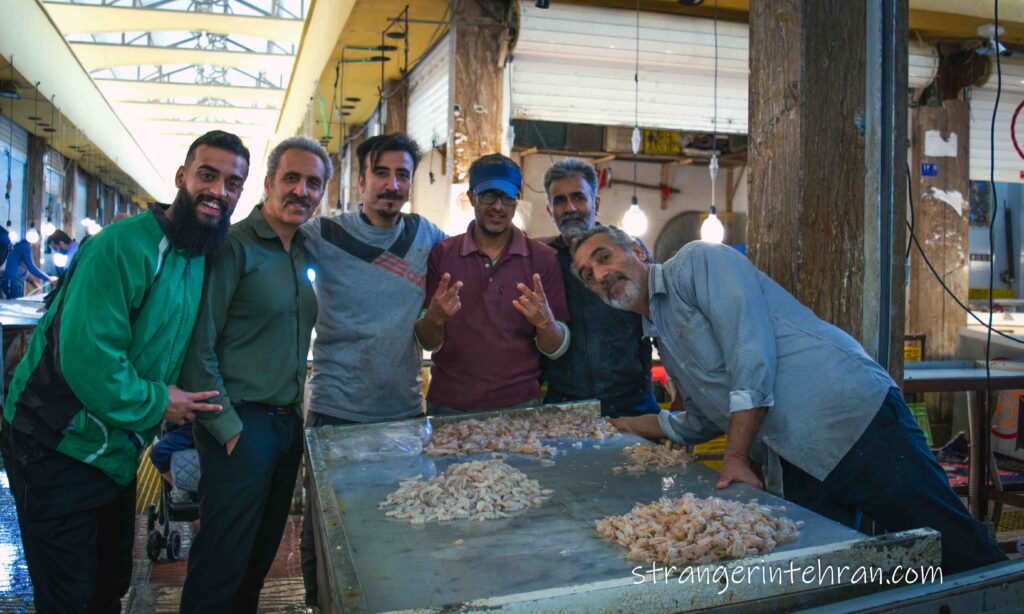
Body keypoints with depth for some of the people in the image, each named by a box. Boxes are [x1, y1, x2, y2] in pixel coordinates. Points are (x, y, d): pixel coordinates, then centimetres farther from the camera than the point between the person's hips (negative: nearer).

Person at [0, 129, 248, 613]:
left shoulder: (203, 258, 5)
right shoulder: (124, 246, -23)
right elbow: (86, 355, -28)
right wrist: (155, 405, -17)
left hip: (118, 454, 8)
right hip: (60, 451, -8)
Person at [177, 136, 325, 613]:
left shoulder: (303, 252, 11)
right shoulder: (233, 246, -12)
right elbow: (199, 347, -16)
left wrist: (295, 410, 11)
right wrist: (229, 428, -16)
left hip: (288, 424, 7)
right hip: (241, 425, -7)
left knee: (261, 556, 18)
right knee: (222, 563, 3)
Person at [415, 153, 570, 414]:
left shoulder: (543, 258, -3)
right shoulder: (441, 254, -1)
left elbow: (557, 348, -2)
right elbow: (427, 343, 0)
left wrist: (545, 322, -23)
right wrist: (434, 318, -22)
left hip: (519, 405, 0)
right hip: (448, 406, 1)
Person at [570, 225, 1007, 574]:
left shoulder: (697, 261, -3)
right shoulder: (659, 335, 21)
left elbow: (752, 349, -13)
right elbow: (702, 420, 29)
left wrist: (736, 458, -12)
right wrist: (624, 425, 30)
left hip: (848, 418, -8)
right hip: (793, 468, 8)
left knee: (956, 553, -9)